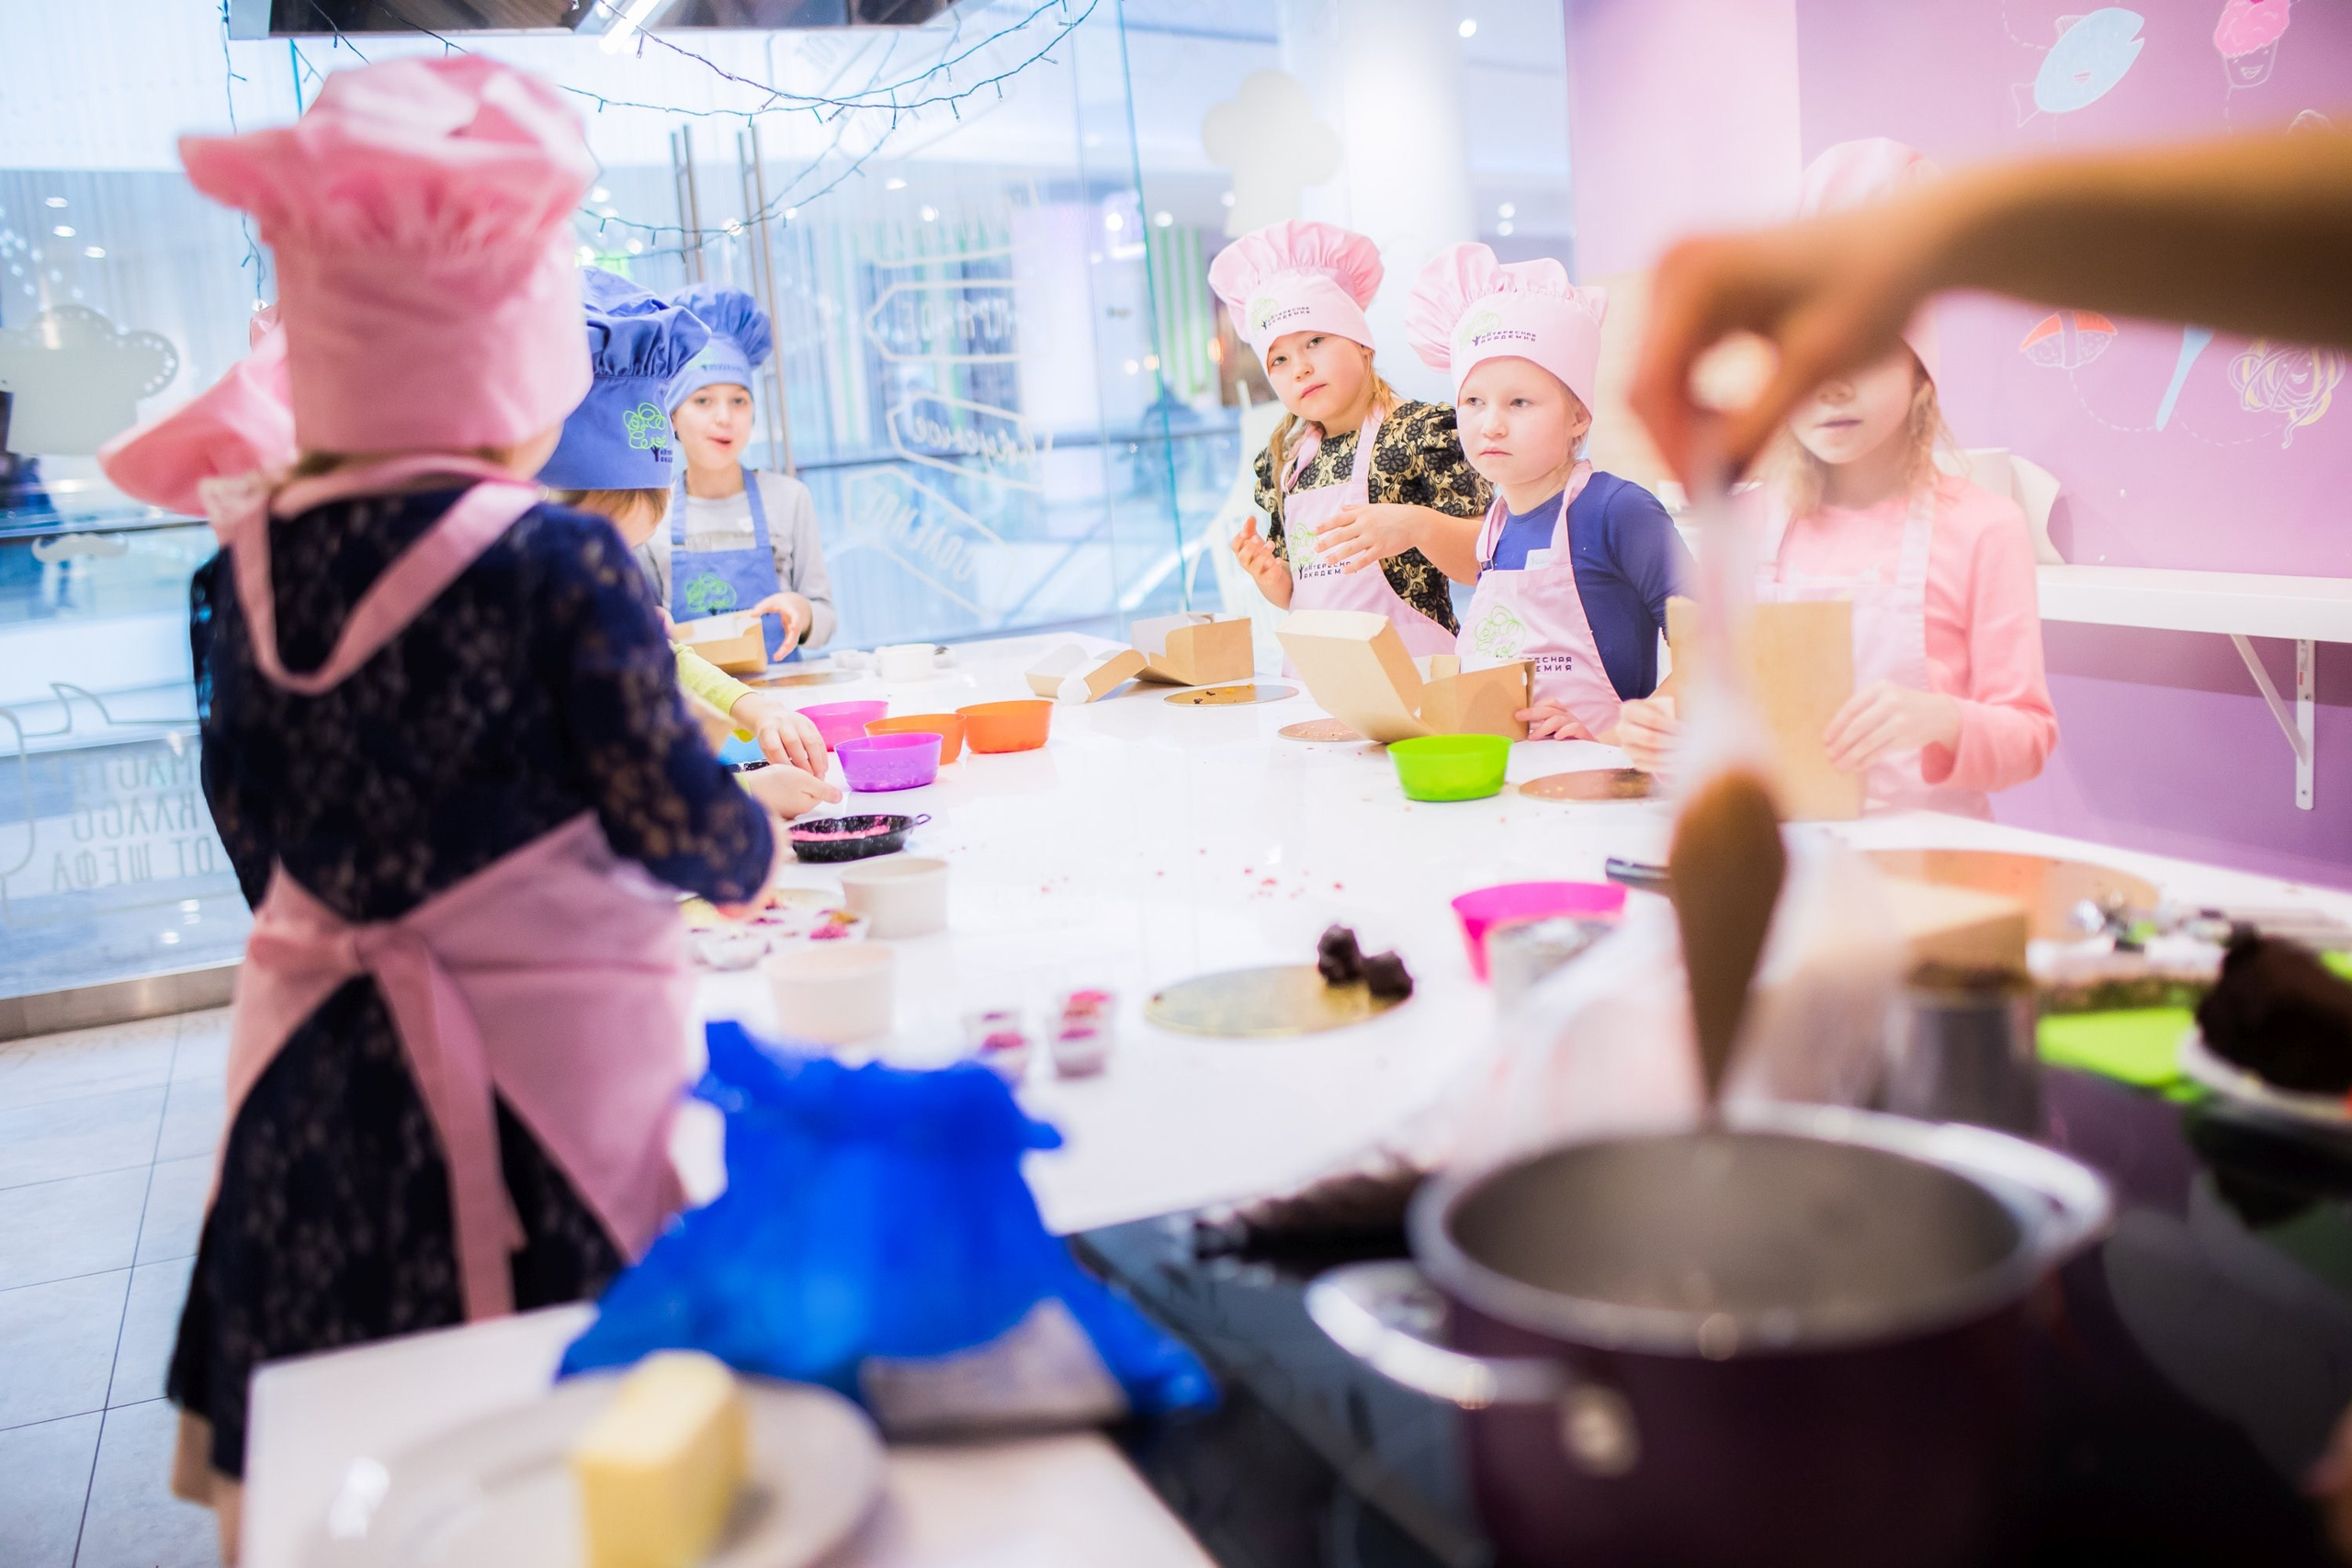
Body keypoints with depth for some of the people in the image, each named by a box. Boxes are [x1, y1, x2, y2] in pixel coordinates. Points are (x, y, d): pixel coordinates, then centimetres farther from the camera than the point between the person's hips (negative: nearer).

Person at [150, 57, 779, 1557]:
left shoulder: (253, 561, 0)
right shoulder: (558, 562, -17)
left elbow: (245, 807, 11)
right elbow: (677, 817, -12)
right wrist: (754, 848, 10)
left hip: (319, 1065, 5)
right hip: (544, 1062, -5)